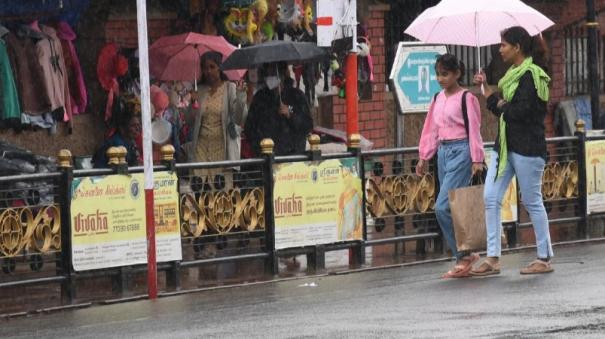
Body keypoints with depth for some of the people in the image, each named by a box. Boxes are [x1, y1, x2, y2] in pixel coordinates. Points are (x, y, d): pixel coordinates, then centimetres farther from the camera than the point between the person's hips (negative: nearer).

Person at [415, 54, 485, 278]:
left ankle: (464, 255, -5)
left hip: (461, 152, -7)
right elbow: (431, 129, 18)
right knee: (452, 209, 6)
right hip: (443, 152, 7)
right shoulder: (438, 99, 14)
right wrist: (424, 157, 17)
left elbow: (474, 129, -8)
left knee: (443, 207, -15)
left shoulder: (466, 98, -6)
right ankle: (463, 259, 10)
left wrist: (477, 159, -12)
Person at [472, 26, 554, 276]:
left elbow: (522, 110, -21)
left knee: (532, 201, -1)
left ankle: (545, 258, 9)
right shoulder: (513, 74, 15)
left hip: (526, 146, -9)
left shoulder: (531, 75, -13)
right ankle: (493, 259, 4)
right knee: (490, 198, 2)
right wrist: (486, 88, 7)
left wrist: (502, 105, -5)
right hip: (505, 144, 9)